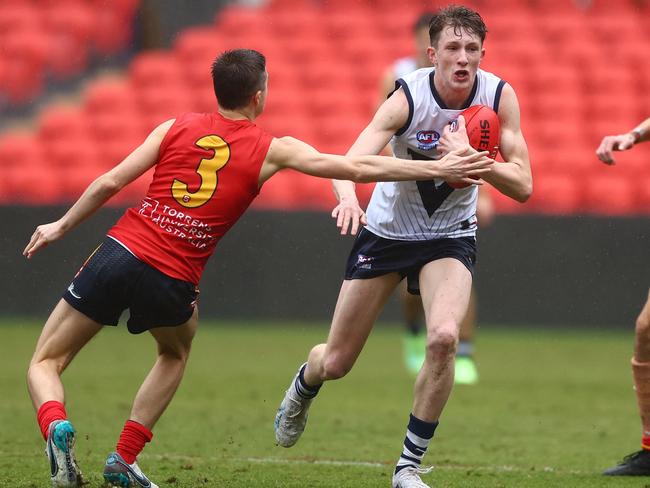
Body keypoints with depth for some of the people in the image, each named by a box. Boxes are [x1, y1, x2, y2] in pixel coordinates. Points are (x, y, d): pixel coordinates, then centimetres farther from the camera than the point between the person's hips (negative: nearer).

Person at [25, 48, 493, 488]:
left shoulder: (177, 127, 7)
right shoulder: (271, 150, 2)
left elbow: (109, 183, 5)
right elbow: (359, 168, 1)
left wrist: (62, 226, 19)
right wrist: (439, 169, 7)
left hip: (118, 252, 0)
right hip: (172, 282, 0)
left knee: (46, 361, 10)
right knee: (176, 353, 33)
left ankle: (57, 427, -23)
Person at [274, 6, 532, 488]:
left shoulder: (499, 96, -16)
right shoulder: (408, 97, -24)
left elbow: (522, 185, -17)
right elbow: (351, 160, -36)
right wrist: (347, 196, -58)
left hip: (450, 237, 1)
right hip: (386, 231, -1)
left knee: (444, 337, -28)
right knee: (335, 363, 7)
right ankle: (303, 387, 48)